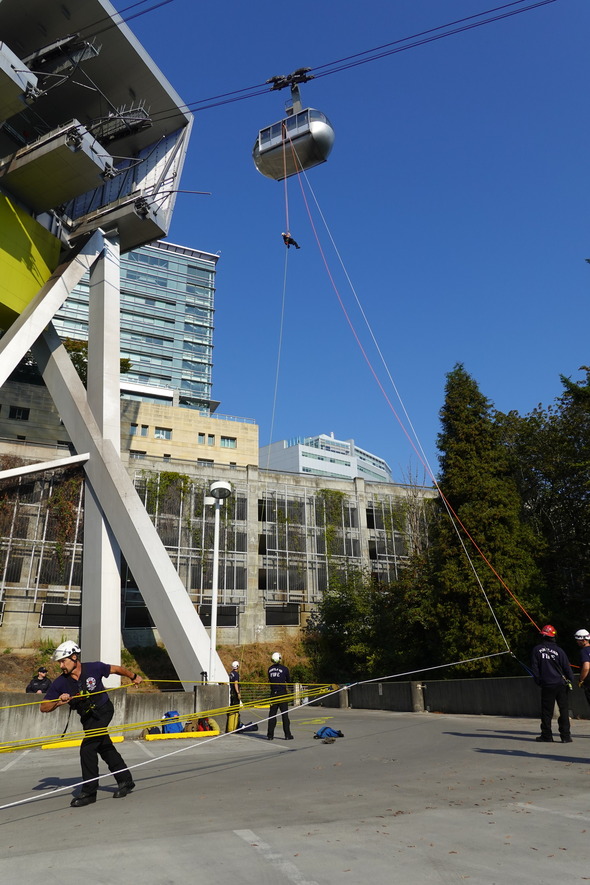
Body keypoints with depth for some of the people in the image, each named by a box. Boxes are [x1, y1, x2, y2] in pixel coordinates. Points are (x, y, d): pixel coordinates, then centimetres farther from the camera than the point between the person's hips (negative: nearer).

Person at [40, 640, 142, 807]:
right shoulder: (60, 683, -14)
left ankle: (89, 792, -4)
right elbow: (43, 707, -11)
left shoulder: (94, 668, -20)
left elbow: (116, 669, -4)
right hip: (87, 718, 4)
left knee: (87, 749, -17)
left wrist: (134, 677, 6)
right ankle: (125, 781, 28)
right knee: (106, 750, 13)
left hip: (103, 711, -4)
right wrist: (58, 702, -31)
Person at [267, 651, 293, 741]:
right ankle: (287, 735, 3)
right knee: (284, 714, 2)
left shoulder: (270, 669, 4)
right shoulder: (284, 669, -7)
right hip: (282, 693, -3)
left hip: (273, 693, 3)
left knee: (272, 714, 8)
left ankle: (270, 735, 8)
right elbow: (288, 681, 6)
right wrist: (289, 688, 27)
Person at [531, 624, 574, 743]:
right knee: (564, 709, 6)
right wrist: (570, 680, 13)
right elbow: (567, 667, 0)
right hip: (561, 684, 0)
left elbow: (534, 667, 2)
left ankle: (546, 735, 11)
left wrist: (538, 681, 12)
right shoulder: (559, 650, -3)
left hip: (547, 685, 0)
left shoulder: (537, 649, 1)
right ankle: (565, 736, 4)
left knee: (546, 711, 7)